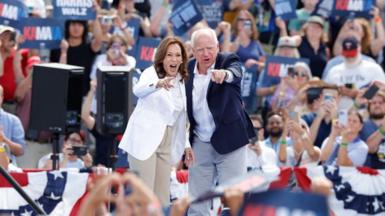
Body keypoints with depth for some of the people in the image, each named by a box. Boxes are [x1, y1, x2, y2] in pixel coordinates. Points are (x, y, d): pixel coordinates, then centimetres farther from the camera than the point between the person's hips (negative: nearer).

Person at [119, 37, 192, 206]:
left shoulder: (182, 82, 13)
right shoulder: (151, 73, -6)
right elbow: (138, 90, -29)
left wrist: (187, 144, 16)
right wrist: (157, 84, -49)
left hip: (167, 143, 6)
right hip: (144, 139, -6)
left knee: (162, 196, 6)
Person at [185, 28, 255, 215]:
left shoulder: (228, 61, -8)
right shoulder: (188, 69, 3)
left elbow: (235, 73, -33)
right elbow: (184, 106, 11)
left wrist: (225, 74, -57)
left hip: (228, 141, -4)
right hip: (200, 144, 4)